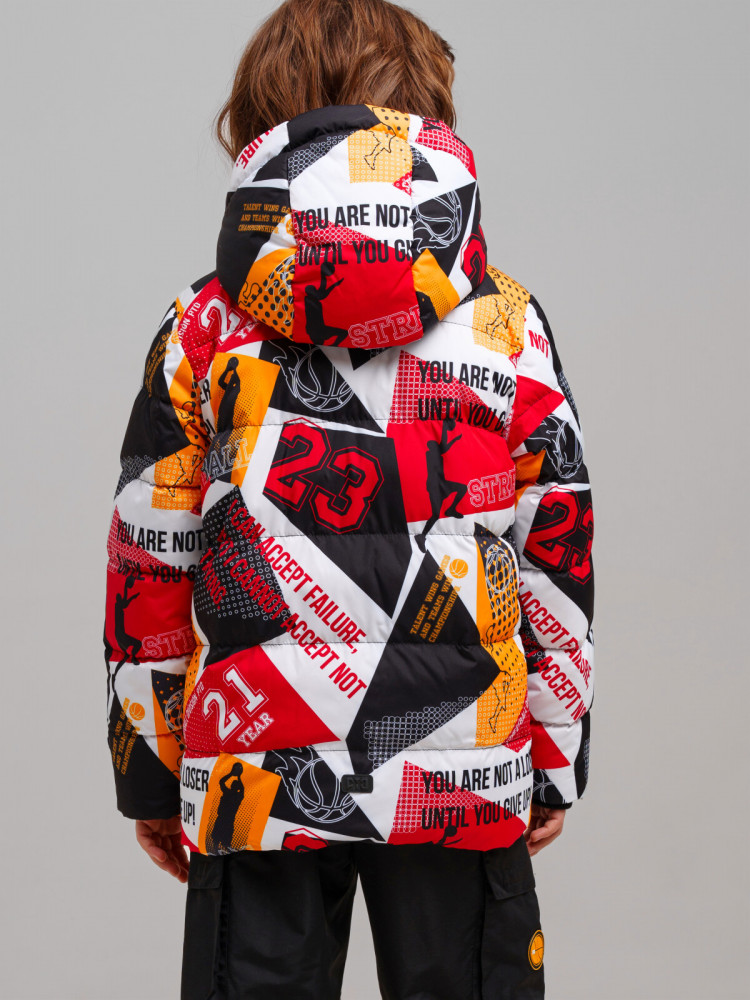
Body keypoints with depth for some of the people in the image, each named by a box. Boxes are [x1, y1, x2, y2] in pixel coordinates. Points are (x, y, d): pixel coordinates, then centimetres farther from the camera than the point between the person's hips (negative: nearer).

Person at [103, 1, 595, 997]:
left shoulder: (204, 330, 2)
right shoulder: (509, 327, 2)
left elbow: (148, 566, 5)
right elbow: (556, 556, 4)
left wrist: (147, 769, 14)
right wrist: (555, 762, 12)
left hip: (257, 774, 0)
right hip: (468, 775, 0)